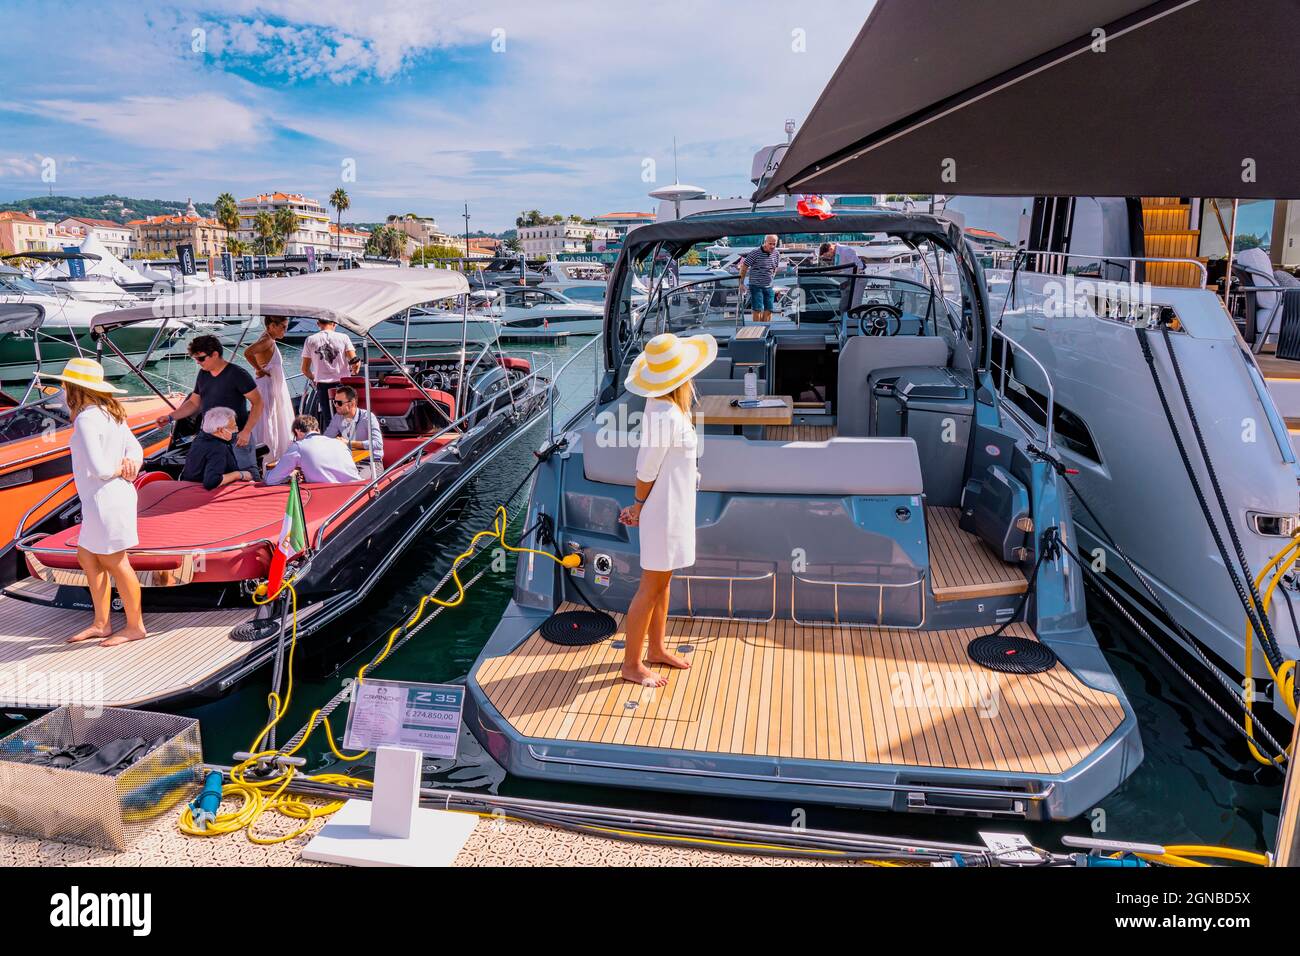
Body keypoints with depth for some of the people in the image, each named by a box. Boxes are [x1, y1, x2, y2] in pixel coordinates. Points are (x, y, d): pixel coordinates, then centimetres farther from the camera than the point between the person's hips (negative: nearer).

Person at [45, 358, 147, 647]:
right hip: (115, 495, 10)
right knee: (87, 557, 18)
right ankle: (101, 623, 26)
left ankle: (135, 626, 17)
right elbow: (136, 448, 10)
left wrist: (120, 469, -5)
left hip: (105, 499, -10)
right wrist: (131, 463, -10)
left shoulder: (86, 419, -19)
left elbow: (98, 468, -24)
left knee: (114, 563, 4)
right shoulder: (110, 412, 9)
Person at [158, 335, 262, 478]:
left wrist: (246, 431, -19)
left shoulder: (237, 375, -11)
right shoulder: (203, 374, 10)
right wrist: (170, 417, 6)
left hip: (236, 437, -7)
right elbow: (193, 403, 19)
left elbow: (257, 402, -13)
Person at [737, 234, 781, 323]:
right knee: (758, 309, -8)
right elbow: (744, 267, -6)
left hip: (769, 287, 5)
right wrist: (741, 283, -4)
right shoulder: (755, 253, -13)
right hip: (756, 286, -5)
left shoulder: (776, 254, 4)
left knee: (768, 310, 3)